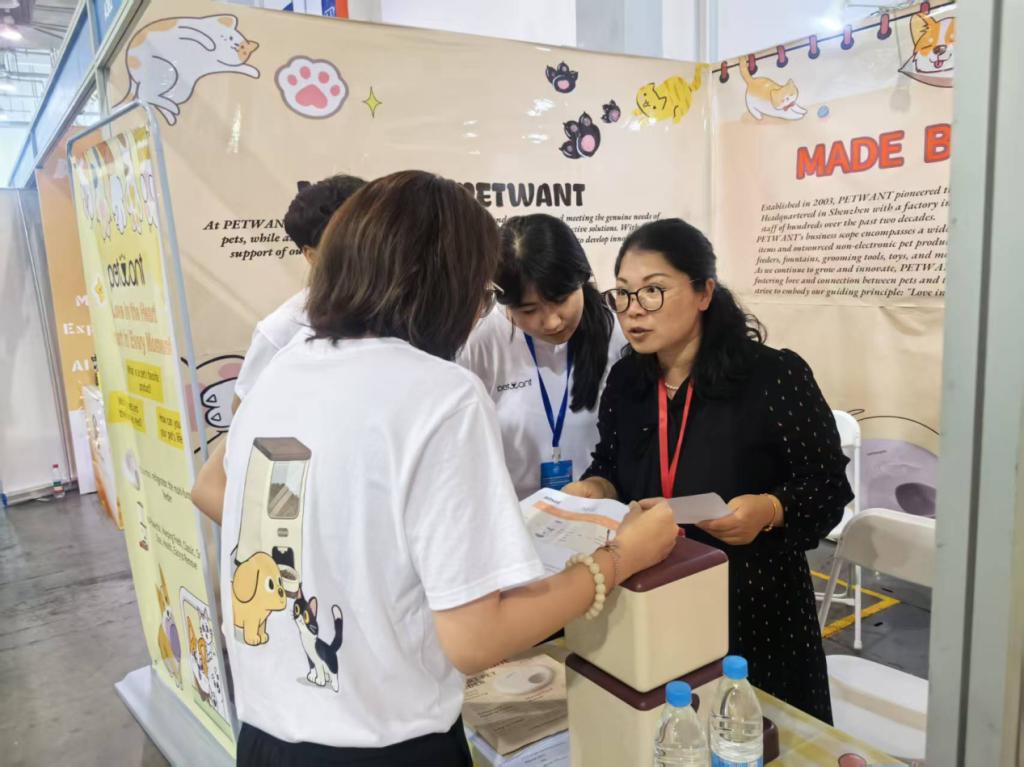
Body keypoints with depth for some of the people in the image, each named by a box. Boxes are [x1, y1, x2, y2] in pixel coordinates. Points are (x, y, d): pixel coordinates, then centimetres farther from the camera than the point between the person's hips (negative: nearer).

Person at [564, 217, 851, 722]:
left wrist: (770, 510, -27)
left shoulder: (775, 377, -15)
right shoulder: (625, 380, 0)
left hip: (755, 609, -4)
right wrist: (596, 488, -7)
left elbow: (829, 486, -9)